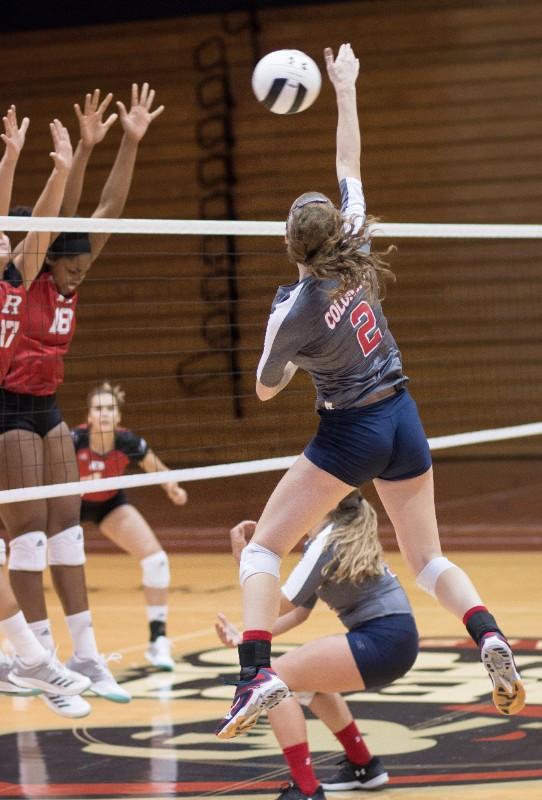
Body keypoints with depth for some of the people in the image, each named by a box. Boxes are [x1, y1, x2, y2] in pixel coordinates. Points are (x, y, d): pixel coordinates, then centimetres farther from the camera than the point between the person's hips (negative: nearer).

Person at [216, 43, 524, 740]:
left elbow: (265, 390, -2)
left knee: (262, 549, 3)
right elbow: (350, 168, 9)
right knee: (429, 560, 14)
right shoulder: (358, 255, -5)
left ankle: (257, 671, -16)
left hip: (349, 434, -6)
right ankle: (490, 639, -13)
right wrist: (345, 90, 17)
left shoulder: (294, 306, -17)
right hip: (403, 421, 6)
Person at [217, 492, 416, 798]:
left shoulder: (329, 541, -11)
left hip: (383, 642, -10)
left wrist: (244, 557, -13)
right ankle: (364, 767, 34)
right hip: (393, 639, 10)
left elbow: (279, 605, -14)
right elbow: (299, 610, 18)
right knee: (310, 675, 30)